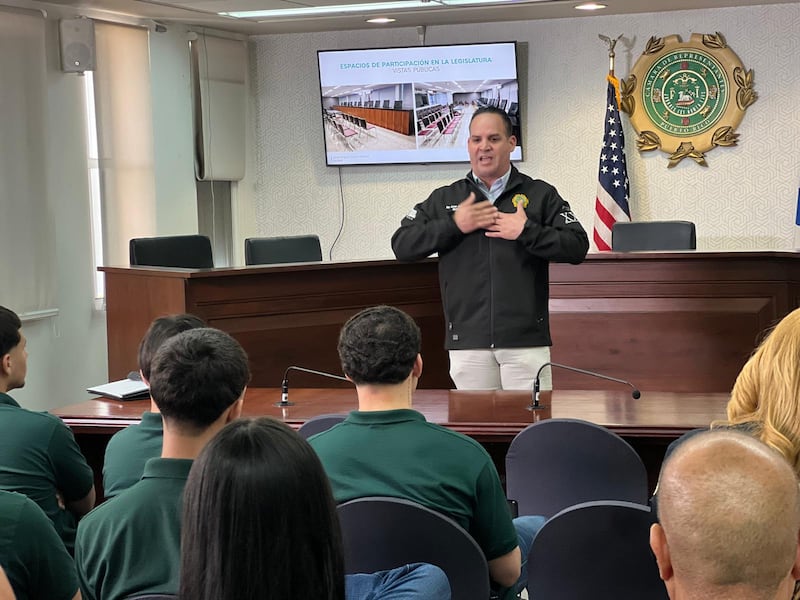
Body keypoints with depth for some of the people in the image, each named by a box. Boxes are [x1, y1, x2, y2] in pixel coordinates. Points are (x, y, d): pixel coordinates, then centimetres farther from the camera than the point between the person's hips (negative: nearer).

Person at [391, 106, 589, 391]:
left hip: (526, 338, -2)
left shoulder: (540, 195, 9)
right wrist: (452, 225, -5)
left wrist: (527, 232, -11)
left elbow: (578, 247, 0)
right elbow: (401, 246, 6)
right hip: (467, 341, 2)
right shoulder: (443, 199, 15)